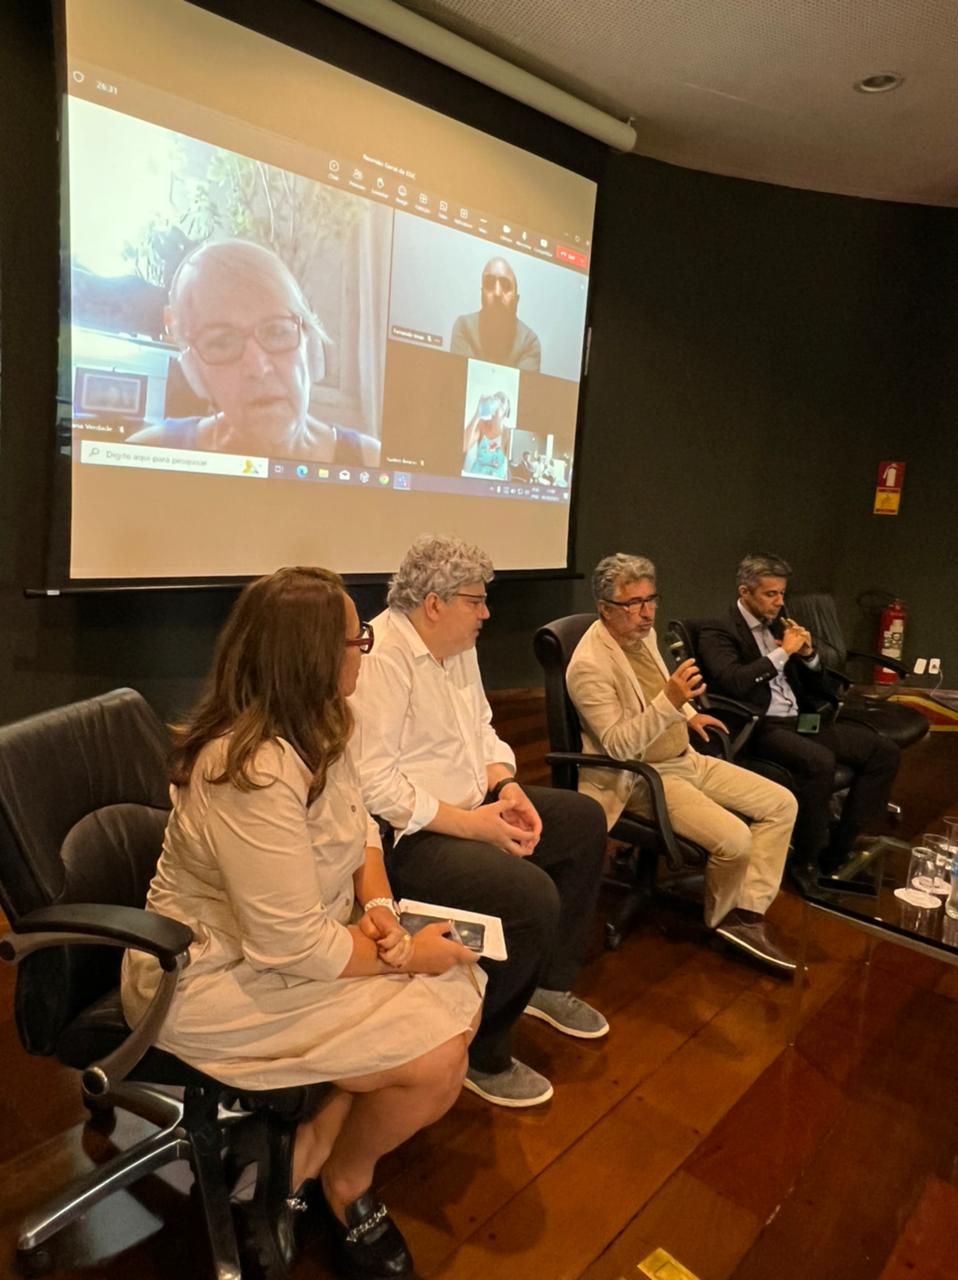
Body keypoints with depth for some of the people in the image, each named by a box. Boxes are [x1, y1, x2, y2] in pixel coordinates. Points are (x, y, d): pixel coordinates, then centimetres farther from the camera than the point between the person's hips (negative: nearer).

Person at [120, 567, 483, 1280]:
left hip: (299, 940, 9)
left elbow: (360, 827, 8)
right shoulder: (253, 772, -33)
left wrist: (381, 906, -11)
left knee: (461, 996, 2)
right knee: (437, 1059, -14)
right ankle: (346, 1183, 18)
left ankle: (310, 1148, 14)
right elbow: (293, 947, -29)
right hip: (220, 982, -9)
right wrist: (407, 957, -16)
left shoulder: (317, 728, -3)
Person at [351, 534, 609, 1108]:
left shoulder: (458, 645, 7)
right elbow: (374, 783, -27)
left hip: (471, 805, 11)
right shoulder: (382, 657, -23)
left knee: (585, 820, 12)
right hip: (408, 835, -10)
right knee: (532, 895, -27)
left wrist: (507, 787, -5)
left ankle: (550, 981, 26)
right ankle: (481, 1056, -1)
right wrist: (471, 824, -24)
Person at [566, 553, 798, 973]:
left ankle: (747, 915, 1)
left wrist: (687, 714, 9)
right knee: (735, 839, -24)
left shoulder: (645, 634, 5)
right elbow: (618, 745, -27)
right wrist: (670, 702, -37)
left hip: (685, 759, 9)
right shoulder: (589, 665, -22)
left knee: (781, 803, 1)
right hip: (642, 778, -9)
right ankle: (722, 918, 7)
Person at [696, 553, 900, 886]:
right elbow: (732, 683, -22)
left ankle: (839, 848, 0)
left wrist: (808, 654, 1)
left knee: (885, 752, -6)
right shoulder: (718, 632, -4)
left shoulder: (778, 625, 18)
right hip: (762, 727, -8)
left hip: (802, 720, 8)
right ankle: (808, 860, -12)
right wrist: (782, 652, -15)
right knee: (820, 762, -34)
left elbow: (813, 685, 22)